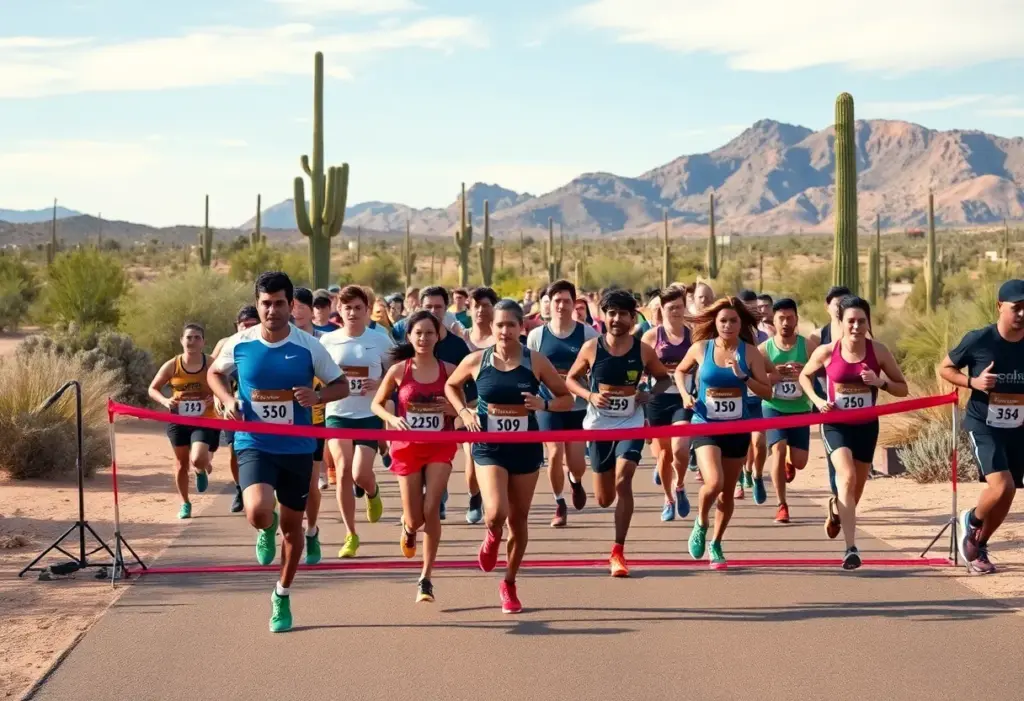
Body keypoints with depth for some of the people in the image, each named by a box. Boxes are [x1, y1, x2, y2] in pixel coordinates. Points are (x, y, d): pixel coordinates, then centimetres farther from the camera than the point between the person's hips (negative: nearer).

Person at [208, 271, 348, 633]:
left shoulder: (308, 346, -6)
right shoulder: (239, 344, -3)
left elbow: (341, 385, 3)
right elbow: (215, 373, 16)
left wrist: (317, 396, -18)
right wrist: (228, 399, -5)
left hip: (297, 449, 1)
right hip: (253, 445, -1)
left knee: (292, 525, 10)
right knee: (258, 512, -26)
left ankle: (283, 596, 32)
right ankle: (266, 530, 14)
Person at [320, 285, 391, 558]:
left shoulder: (380, 341, 0)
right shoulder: (328, 340, 1)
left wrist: (380, 384, -13)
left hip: (369, 416, -1)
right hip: (338, 414, 1)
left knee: (360, 474, -11)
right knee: (343, 470, -11)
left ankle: (373, 493, 29)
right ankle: (350, 535, 2)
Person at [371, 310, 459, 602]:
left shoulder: (448, 370, -1)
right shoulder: (399, 370, -4)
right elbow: (376, 404, 5)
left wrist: (454, 409, -13)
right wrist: (392, 418, -14)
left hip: (440, 447, 0)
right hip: (408, 447, 0)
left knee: (431, 511, -12)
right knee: (416, 519, 2)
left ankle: (426, 578, 0)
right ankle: (408, 527, 43)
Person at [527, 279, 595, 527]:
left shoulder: (587, 334, -1)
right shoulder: (536, 335, 1)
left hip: (578, 407, 0)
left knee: (576, 462, -2)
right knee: (555, 454, -8)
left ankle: (575, 481, 37)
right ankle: (559, 504, 15)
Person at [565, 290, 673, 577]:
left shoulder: (643, 350, -3)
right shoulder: (591, 348, -4)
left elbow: (664, 378, 11)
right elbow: (570, 379, 6)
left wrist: (648, 394, -9)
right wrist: (589, 395, -12)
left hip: (631, 424, -1)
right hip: (599, 424, 1)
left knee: (623, 481, -21)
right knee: (605, 499, 6)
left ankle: (618, 552, -15)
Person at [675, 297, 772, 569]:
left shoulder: (749, 352, -3)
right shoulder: (700, 348, -3)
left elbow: (767, 392, -6)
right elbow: (680, 371, 17)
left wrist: (743, 376, -20)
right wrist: (685, 395, 0)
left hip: (737, 429, 2)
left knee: (728, 491, 11)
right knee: (713, 483, -22)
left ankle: (716, 544, 33)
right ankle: (701, 524, 9)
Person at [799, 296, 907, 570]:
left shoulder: (878, 351, -6)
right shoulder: (827, 352, -7)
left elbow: (903, 388, 1)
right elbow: (804, 376, 12)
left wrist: (880, 382, -18)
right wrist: (817, 400, -5)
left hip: (866, 426, 3)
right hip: (836, 424, -3)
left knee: (856, 488, 15)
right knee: (847, 477, -25)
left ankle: (837, 507, 53)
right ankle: (851, 548, -28)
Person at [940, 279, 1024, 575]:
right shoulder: (978, 340, -14)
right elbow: (945, 368, -1)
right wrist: (973, 382, -18)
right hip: (984, 426, -4)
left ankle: (978, 545, 33)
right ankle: (971, 520, 11)